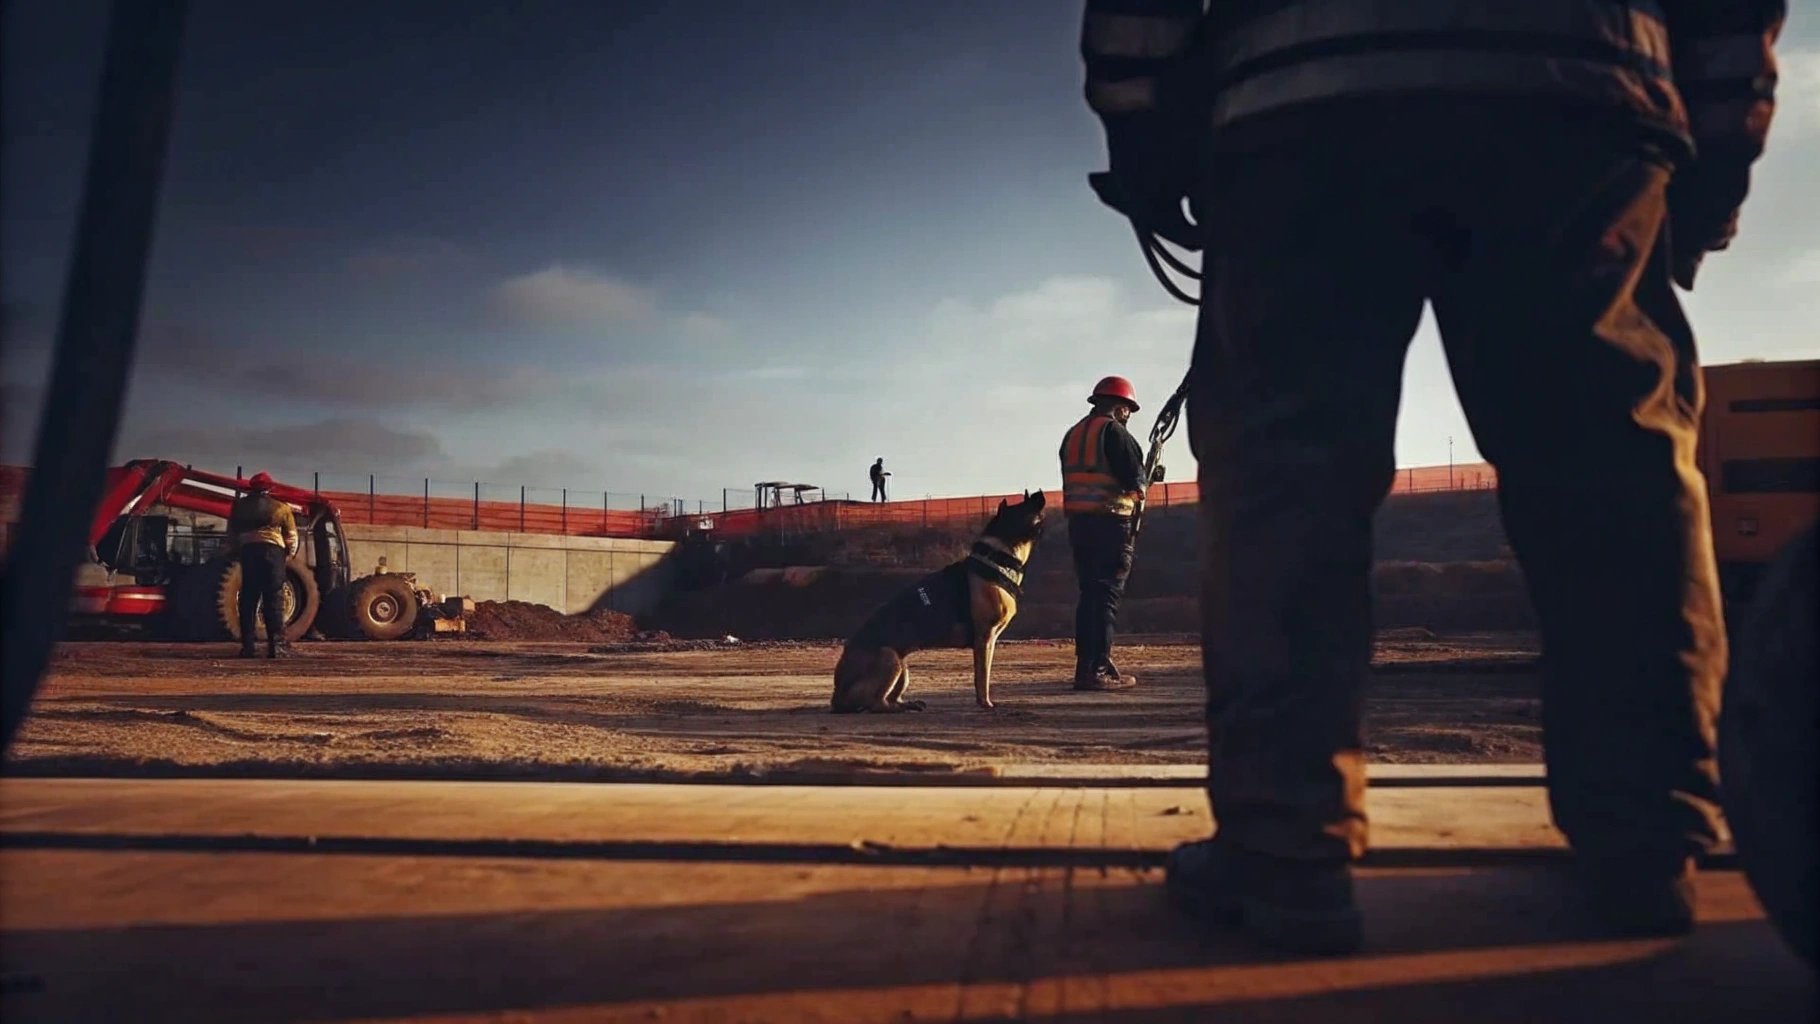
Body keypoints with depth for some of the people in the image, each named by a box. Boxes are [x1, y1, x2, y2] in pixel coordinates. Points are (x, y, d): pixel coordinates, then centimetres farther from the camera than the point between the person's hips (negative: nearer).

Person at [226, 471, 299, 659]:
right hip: (273, 551, -2)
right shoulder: (281, 508, 10)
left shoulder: (239, 506, 15)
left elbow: (231, 532, 16)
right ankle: (275, 644, -9)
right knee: (274, 601, -1)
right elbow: (292, 537, 10)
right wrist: (289, 553, 26)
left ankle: (248, 646, 2)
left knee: (248, 600, 6)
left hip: (248, 551, 2)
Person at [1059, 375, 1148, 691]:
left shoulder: (1072, 434, 16)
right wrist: (1140, 485, 10)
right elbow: (1134, 478, -12)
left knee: (1089, 594, 13)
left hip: (1078, 521, 8)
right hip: (1111, 522, -8)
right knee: (1107, 595, -7)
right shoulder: (1113, 431, -8)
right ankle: (1097, 670, -10)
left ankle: (1086, 666, 15)